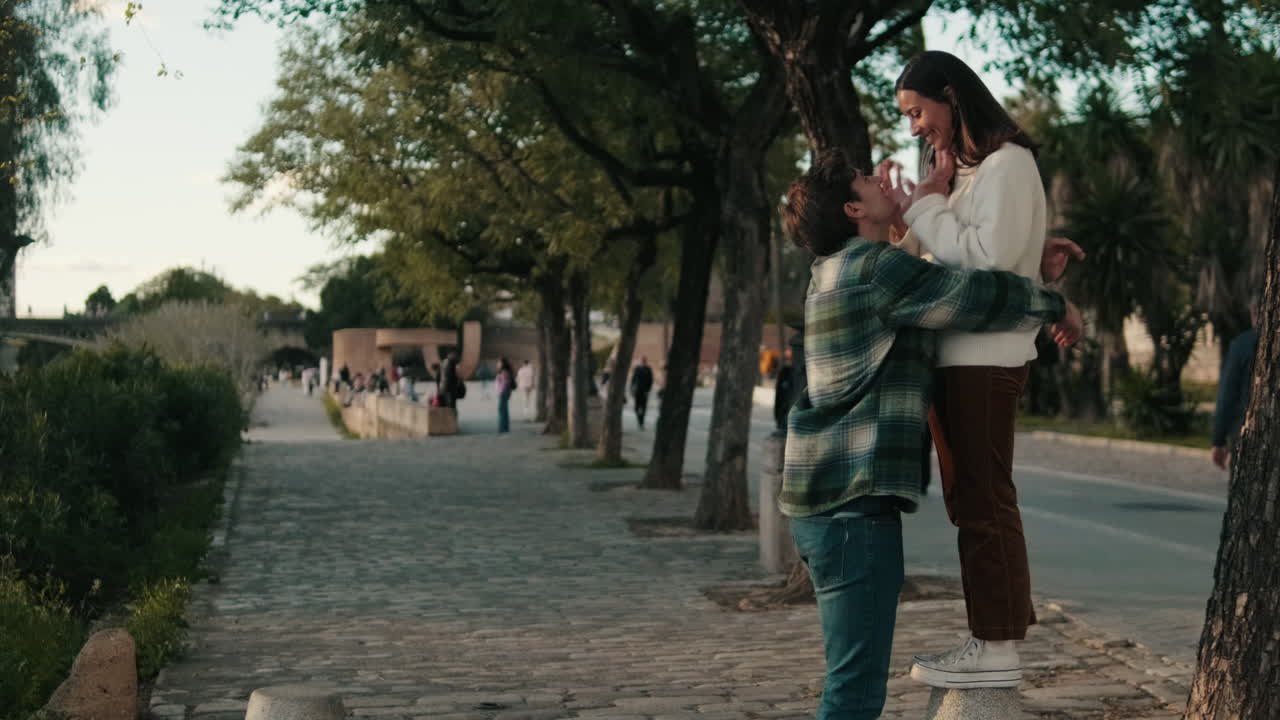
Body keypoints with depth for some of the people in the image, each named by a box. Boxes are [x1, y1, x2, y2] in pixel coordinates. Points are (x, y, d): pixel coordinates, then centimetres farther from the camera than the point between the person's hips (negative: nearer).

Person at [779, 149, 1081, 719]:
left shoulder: (838, 273, 20)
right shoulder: (874, 267, -10)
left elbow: (945, 282, 31)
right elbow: (976, 296, -14)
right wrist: (1055, 305, 5)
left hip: (828, 500, 10)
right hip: (854, 501, -10)